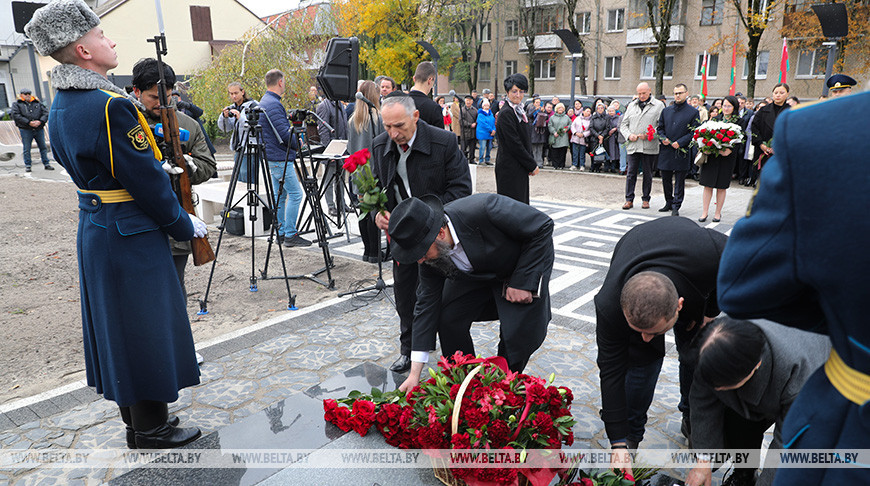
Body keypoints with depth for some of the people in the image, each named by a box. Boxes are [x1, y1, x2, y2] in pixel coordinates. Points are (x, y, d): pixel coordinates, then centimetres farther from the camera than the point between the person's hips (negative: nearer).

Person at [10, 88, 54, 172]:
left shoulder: (38, 103, 14)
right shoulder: (16, 104, 6)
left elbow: (45, 113, 5)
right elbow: (16, 116, -7)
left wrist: (40, 121, -13)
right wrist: (29, 123, -17)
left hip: (39, 129, 2)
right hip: (25, 130, -2)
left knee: (43, 147, 5)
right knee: (27, 149, 1)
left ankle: (46, 164, 13)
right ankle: (27, 165, 8)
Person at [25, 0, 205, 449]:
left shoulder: (60, 107, 9)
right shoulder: (110, 106, -22)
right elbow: (147, 181, -21)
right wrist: (185, 226, -7)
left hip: (94, 231, 10)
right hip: (131, 237, -9)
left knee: (119, 325, 18)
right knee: (146, 326, 3)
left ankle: (135, 418, 33)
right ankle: (151, 429, 18)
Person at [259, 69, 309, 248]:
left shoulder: (264, 102, 16)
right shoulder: (273, 104, -17)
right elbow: (284, 133, -21)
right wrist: (299, 145, -7)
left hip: (272, 158, 11)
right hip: (280, 159, -11)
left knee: (280, 194, 13)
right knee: (296, 194, -7)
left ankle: (280, 233, 18)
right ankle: (290, 234, -5)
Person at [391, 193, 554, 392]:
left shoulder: (485, 210, -42)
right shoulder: (430, 249, -23)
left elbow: (543, 226, -28)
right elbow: (427, 303, -15)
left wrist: (522, 282, -27)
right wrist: (414, 374, -14)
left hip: (528, 261, -4)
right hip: (477, 274, 4)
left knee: (518, 333, -13)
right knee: (448, 319, -6)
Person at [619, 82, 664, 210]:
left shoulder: (659, 105, 3)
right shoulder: (631, 105, 14)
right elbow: (623, 124, 15)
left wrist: (649, 135, -15)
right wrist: (629, 135, -3)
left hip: (650, 146, -2)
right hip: (633, 145, 2)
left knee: (648, 174, 6)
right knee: (631, 174, 0)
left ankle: (646, 199, 16)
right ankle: (629, 200, 5)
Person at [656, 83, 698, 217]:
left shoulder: (693, 112, -1)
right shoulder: (666, 110, 12)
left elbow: (694, 132, -5)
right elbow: (660, 127, 16)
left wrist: (680, 142, -15)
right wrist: (663, 138, -4)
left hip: (681, 152, -4)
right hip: (665, 151, 4)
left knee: (679, 181, 0)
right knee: (666, 179, 11)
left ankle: (676, 207, 5)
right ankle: (669, 203, 26)